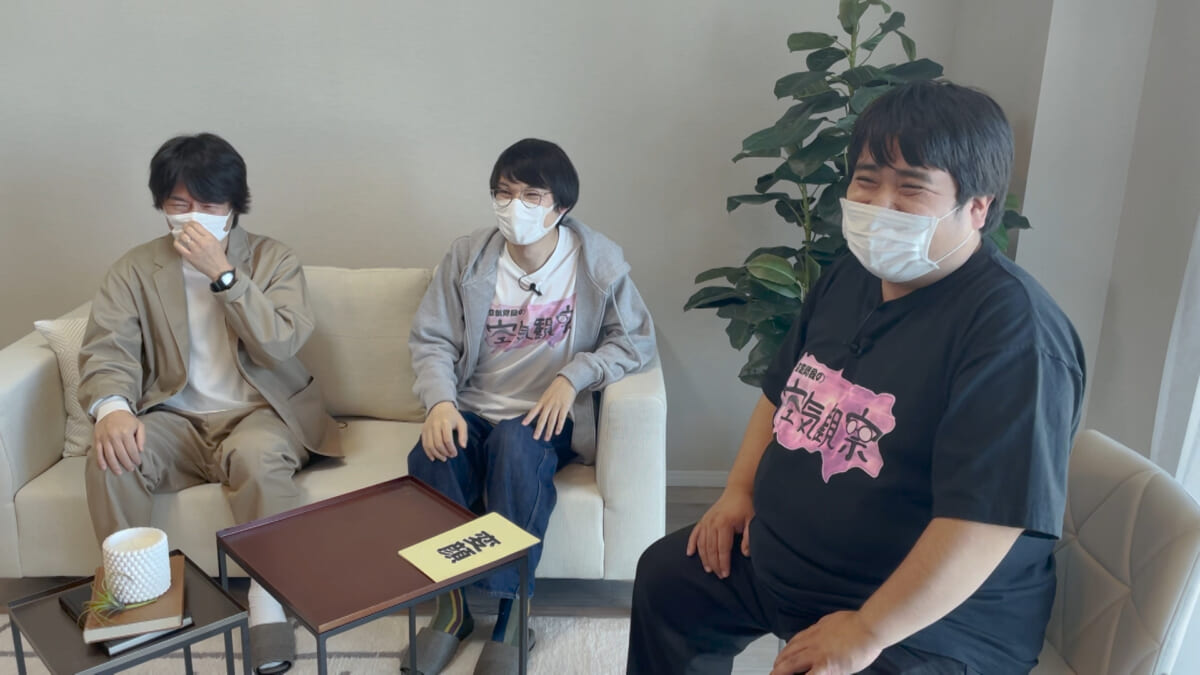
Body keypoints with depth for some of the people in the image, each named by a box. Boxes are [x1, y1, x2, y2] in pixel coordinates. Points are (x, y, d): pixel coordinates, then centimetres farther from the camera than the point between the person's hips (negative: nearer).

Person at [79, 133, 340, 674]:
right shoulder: (134, 270, 6)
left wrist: (222, 274, -20)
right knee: (110, 457, -28)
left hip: (258, 413, -2)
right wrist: (112, 407, -29)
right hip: (175, 420, 2)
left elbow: (280, 346, -12)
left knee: (259, 456, -36)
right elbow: (106, 350, -6)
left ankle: (268, 602, -24)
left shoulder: (273, 259, 2)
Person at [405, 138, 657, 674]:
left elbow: (636, 341, -4)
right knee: (430, 458, -30)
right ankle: (452, 603, -9)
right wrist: (440, 402, -20)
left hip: (546, 417, -2)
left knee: (516, 443, -36)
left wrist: (573, 375, -20)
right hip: (471, 413, 2)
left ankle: (510, 612, -22)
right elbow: (431, 340, -1)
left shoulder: (598, 260, -4)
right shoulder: (467, 256, 0)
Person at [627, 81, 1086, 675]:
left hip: (926, 620, -8)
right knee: (664, 575, 21)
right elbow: (783, 390, 15)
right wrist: (740, 490, 5)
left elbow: (990, 516, -30)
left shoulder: (1012, 328, -25)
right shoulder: (849, 276, 2)